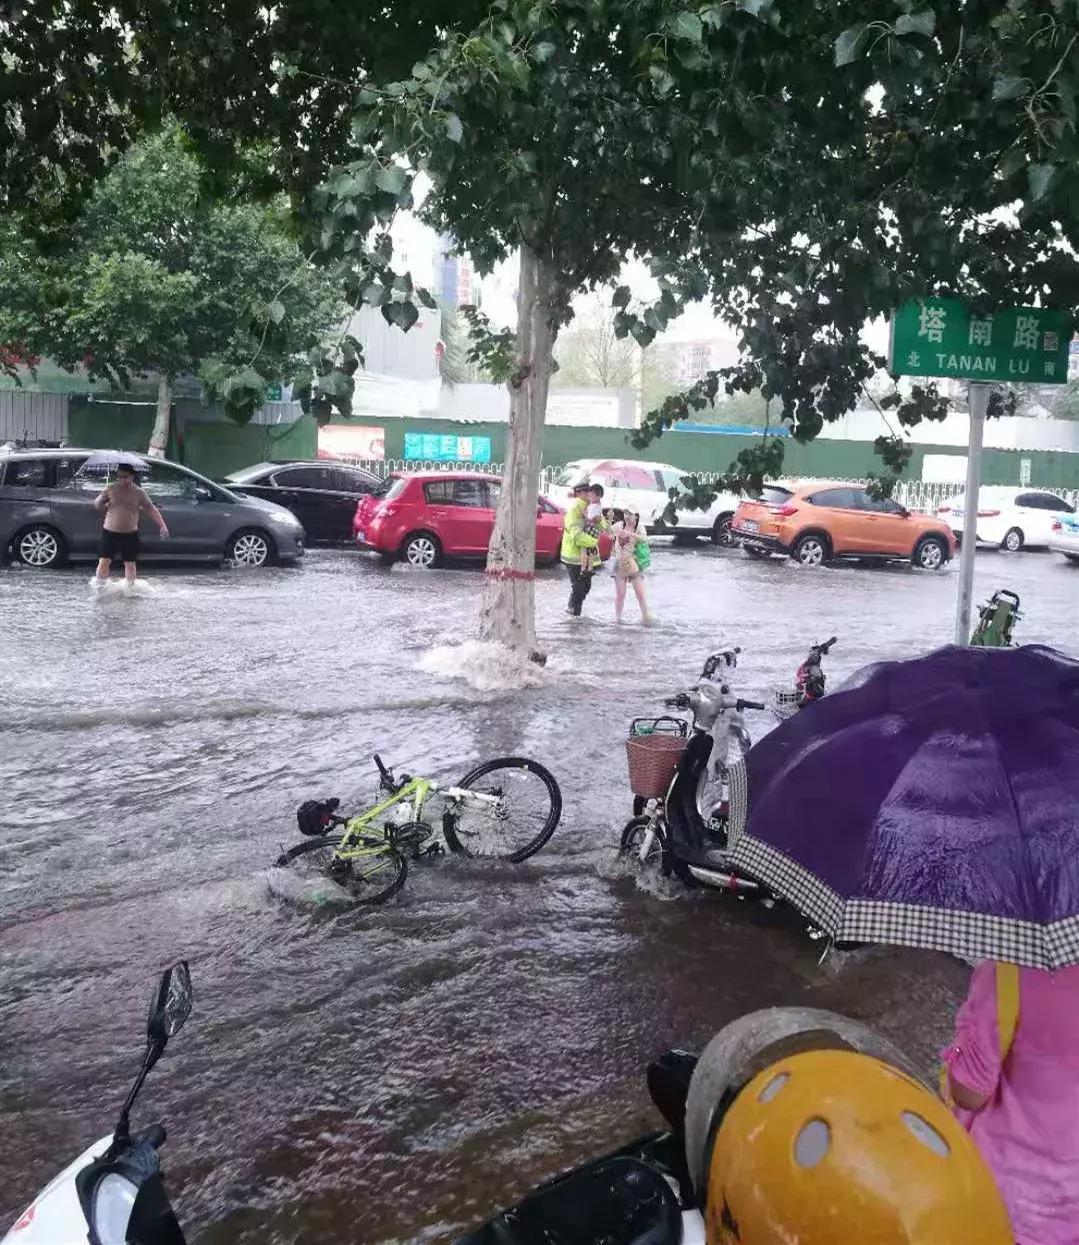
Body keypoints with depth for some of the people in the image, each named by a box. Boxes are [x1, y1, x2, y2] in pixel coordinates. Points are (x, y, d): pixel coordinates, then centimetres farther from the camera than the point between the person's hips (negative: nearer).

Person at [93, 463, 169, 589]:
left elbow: (151, 510, 0)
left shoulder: (139, 493, 0)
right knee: (104, 560, -7)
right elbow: (97, 505, 8)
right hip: (110, 533, 0)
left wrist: (162, 526, -8)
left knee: (130, 563, 5)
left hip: (130, 535, 0)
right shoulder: (110, 489, 0)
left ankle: (129, 587, 19)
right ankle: (98, 585, 2)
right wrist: (102, 498, -9)